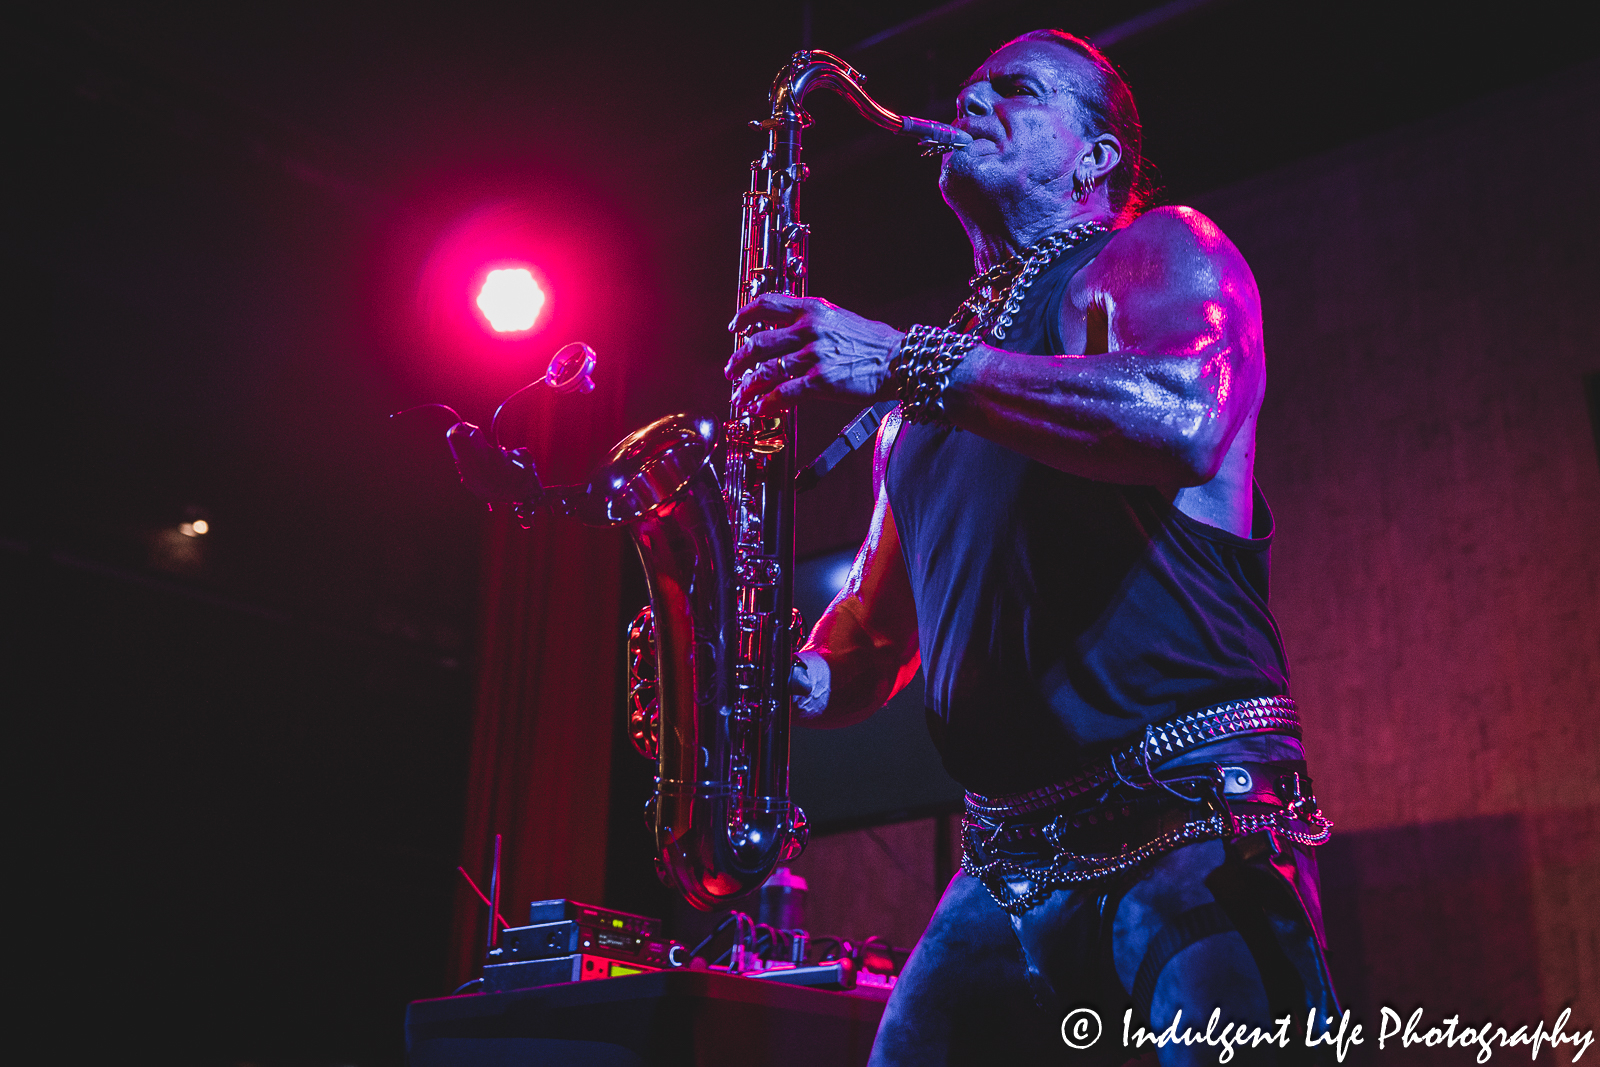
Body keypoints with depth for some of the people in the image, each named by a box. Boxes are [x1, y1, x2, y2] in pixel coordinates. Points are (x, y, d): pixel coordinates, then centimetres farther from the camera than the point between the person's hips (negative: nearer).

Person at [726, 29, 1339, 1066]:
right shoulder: (927, 382, 21)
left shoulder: (1161, 253, 4)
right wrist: (802, 683, 1)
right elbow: (884, 620, 24)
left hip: (1194, 823, -5)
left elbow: (1183, 423, -20)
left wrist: (910, 362, -21)